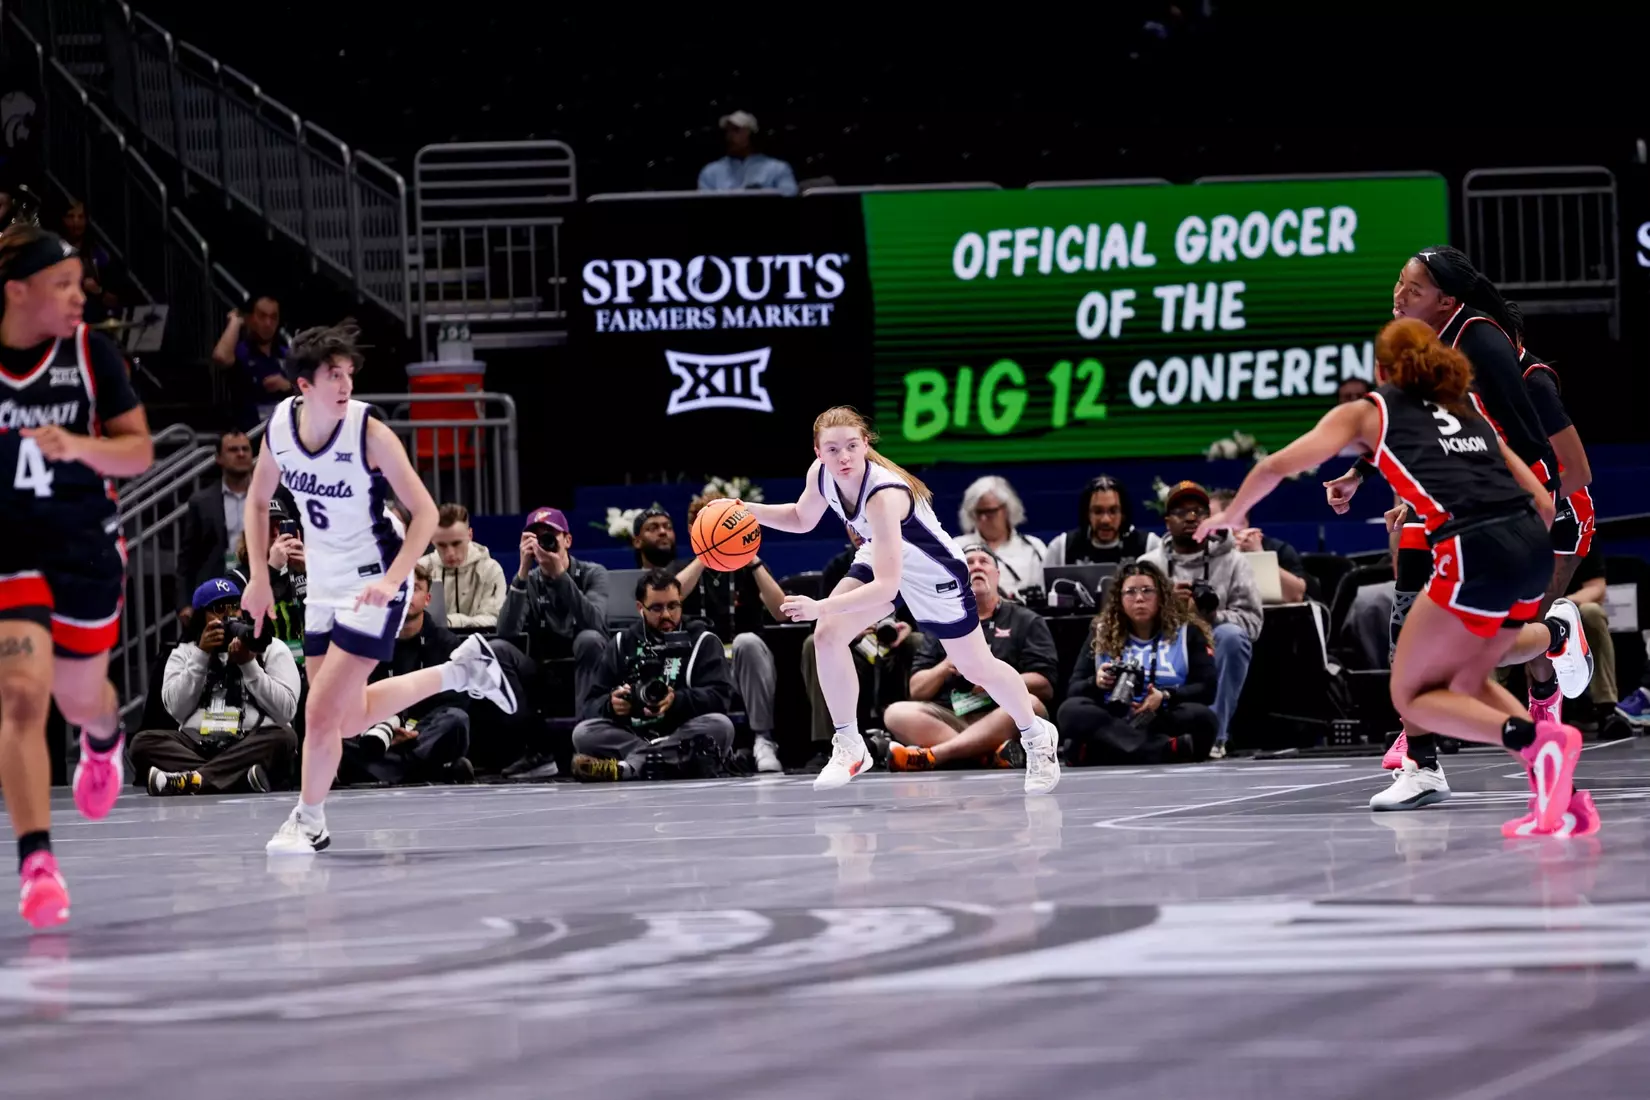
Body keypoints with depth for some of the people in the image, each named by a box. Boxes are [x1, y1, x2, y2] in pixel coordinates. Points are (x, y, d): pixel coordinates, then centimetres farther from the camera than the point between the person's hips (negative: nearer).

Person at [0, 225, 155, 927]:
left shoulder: (92, 353, -6)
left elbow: (140, 451, -3)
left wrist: (80, 447, -21)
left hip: (86, 548, 2)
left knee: (80, 698, 18)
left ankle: (104, 739, 58)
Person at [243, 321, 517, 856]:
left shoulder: (369, 433, -20)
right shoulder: (280, 425, -5)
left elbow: (426, 511, -17)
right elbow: (258, 499, 12)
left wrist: (391, 581, -27)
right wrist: (259, 576, 4)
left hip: (372, 585, -7)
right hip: (324, 586, 7)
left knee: (322, 713, -11)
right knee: (353, 717, 13)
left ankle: (308, 821, 8)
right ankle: (462, 669, 31)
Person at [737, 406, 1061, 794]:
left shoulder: (884, 495, -41)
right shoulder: (821, 475, -19)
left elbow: (886, 586, -43)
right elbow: (802, 518, 5)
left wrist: (820, 607, -49)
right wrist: (749, 511, -11)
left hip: (933, 573, -6)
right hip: (881, 558, 6)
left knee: (977, 668, 8)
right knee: (828, 634, -14)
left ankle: (1038, 737, 35)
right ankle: (849, 747, -1)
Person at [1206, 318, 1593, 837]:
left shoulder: (1368, 411, 18)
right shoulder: (1469, 412, 30)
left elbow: (1277, 465, 16)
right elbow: (1543, 501, 24)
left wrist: (1232, 515, 33)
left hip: (1475, 552, -6)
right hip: (1533, 547, 6)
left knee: (1412, 696, 10)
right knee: (1464, 683, 25)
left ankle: (1538, 740, -17)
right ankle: (1563, 797, 6)